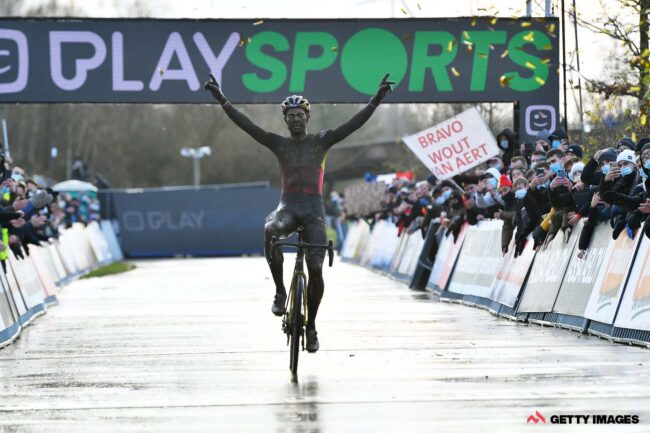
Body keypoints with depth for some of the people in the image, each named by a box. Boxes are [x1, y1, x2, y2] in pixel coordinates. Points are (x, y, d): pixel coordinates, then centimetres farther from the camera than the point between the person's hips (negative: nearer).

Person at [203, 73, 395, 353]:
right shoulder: (279, 144, 12)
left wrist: (376, 101, -12)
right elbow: (245, 124, 5)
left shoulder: (321, 141, 10)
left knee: (315, 268, -12)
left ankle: (311, 325, 8)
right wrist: (222, 100, -5)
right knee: (270, 230, -37)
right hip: (288, 206, 0)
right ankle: (280, 290, -22)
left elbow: (355, 124, 1)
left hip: (314, 209, 0)